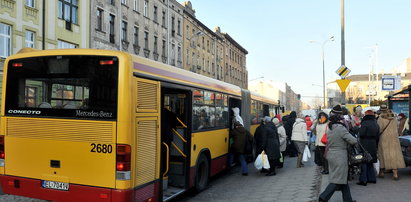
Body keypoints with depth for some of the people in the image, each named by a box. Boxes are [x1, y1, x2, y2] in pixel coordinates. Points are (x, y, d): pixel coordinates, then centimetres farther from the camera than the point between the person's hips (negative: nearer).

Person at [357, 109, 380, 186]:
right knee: (370, 162, 18)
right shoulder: (376, 124, 11)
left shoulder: (365, 123, -15)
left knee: (363, 162, -3)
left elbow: (361, 134, -20)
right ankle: (372, 178, 23)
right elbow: (377, 137, 15)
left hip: (365, 145, -8)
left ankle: (363, 180, -2)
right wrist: (376, 145, 21)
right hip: (373, 145, 8)